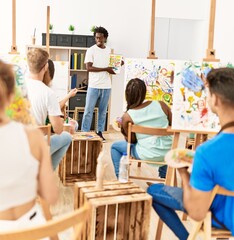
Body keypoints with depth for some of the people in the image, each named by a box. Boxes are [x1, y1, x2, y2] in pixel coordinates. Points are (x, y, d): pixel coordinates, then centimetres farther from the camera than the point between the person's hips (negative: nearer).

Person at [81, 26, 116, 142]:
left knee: (103, 111, 9)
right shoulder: (91, 50, -4)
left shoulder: (109, 50, 11)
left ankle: (100, 132, 17)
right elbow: (88, 67, -14)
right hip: (94, 86, -4)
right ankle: (84, 132, 4)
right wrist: (106, 69, -16)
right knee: (89, 110, -2)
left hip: (106, 86, 4)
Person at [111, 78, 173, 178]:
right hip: (168, 152, 3)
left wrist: (122, 129, 14)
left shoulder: (127, 116, -12)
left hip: (147, 155, -3)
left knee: (115, 146, 20)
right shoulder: (161, 105, -6)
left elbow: (132, 140, -1)